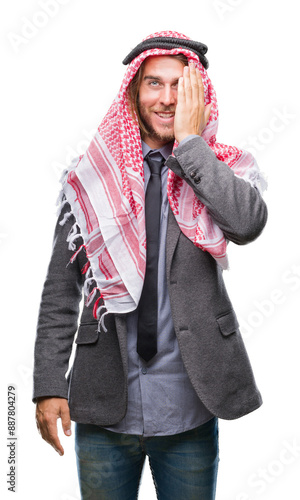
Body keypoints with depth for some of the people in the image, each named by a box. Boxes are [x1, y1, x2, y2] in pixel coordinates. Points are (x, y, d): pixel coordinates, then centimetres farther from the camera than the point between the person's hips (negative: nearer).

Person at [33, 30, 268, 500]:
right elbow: (61, 289, 2)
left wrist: (190, 141, -14)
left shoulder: (225, 170, 1)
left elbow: (247, 223, -22)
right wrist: (50, 385, -2)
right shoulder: (89, 176, 1)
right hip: (104, 412, 1)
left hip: (190, 411, 0)